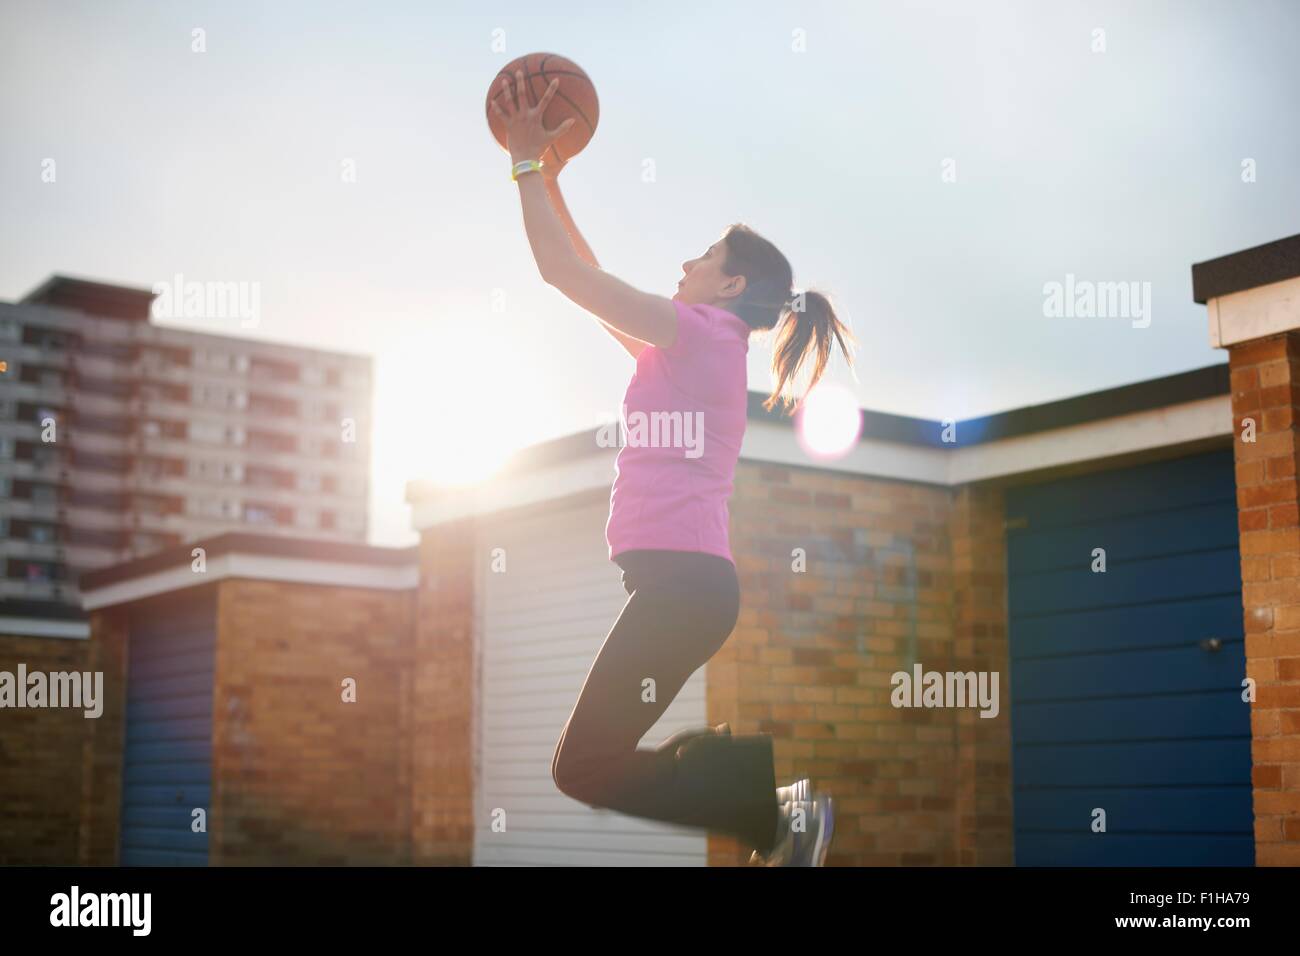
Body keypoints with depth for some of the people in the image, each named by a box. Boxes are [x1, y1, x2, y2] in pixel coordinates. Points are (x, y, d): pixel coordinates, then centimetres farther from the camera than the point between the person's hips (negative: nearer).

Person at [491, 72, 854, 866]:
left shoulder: (700, 331, -5)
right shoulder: (695, 347, 21)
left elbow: (562, 270, -7)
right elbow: (587, 278, 29)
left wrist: (527, 162, 2)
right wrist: (549, 181, 28)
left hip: (682, 577, -9)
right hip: (688, 577, 9)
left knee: (585, 767, -7)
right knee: (598, 760, 12)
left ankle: (779, 810, -6)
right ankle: (765, 765, 8)